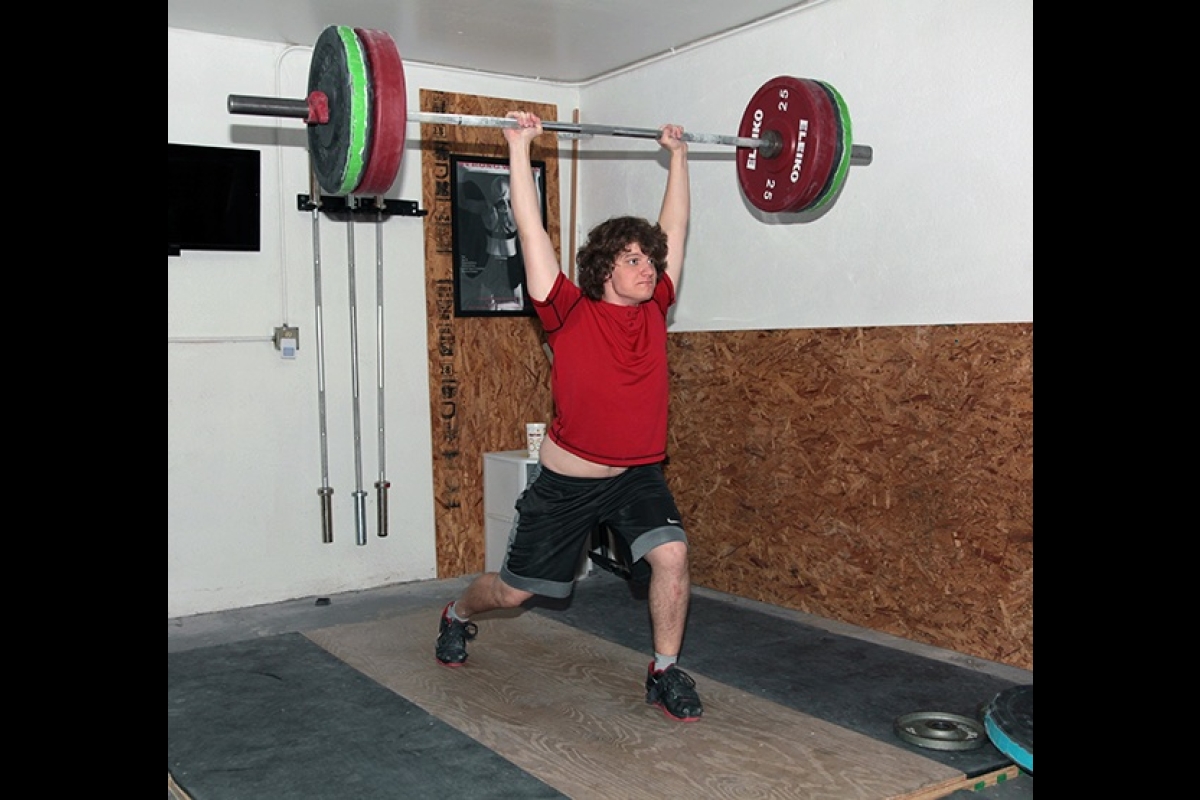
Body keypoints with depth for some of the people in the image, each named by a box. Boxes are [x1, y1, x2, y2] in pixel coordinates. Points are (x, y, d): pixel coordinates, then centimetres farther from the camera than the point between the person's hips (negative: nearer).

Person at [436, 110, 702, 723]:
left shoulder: (654, 309, -6)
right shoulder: (570, 314, -17)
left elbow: (674, 228, 3)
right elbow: (531, 230, -19)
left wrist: (678, 156, 7)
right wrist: (519, 148, -18)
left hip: (637, 474, 3)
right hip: (567, 481, -3)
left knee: (671, 556, -22)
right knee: (515, 589, 12)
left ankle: (665, 675, -1)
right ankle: (456, 616, 45)